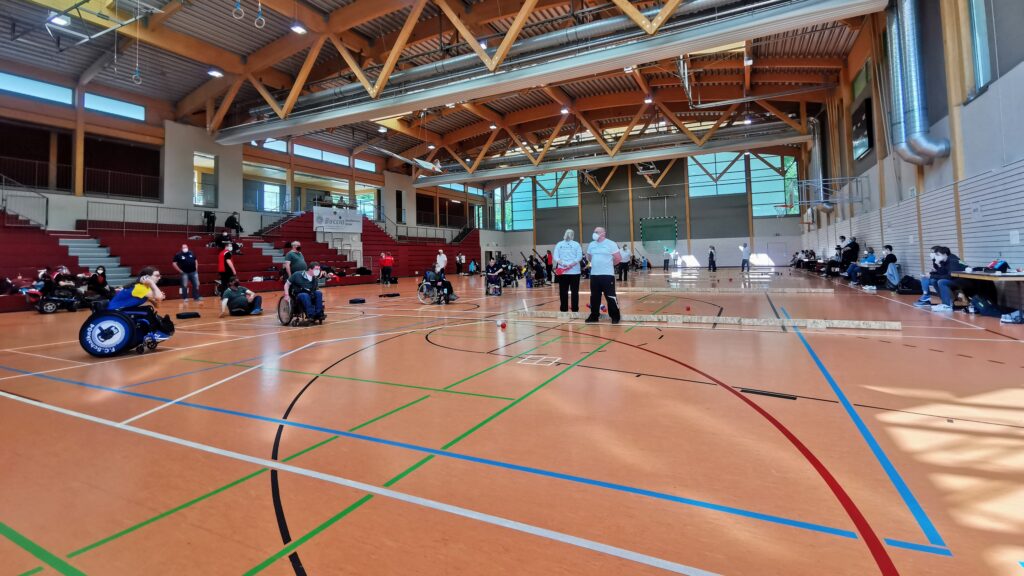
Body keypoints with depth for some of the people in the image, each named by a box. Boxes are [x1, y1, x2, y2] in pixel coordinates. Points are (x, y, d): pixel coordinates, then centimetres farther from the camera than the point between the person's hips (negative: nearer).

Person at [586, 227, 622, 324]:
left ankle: (615, 317, 8)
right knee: (594, 297, 11)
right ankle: (594, 316, 22)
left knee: (610, 297, -3)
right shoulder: (591, 245, 10)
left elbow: (618, 258, -5)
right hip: (594, 275, 5)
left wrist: (609, 264, 5)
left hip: (607, 275, -5)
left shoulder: (611, 244, -7)